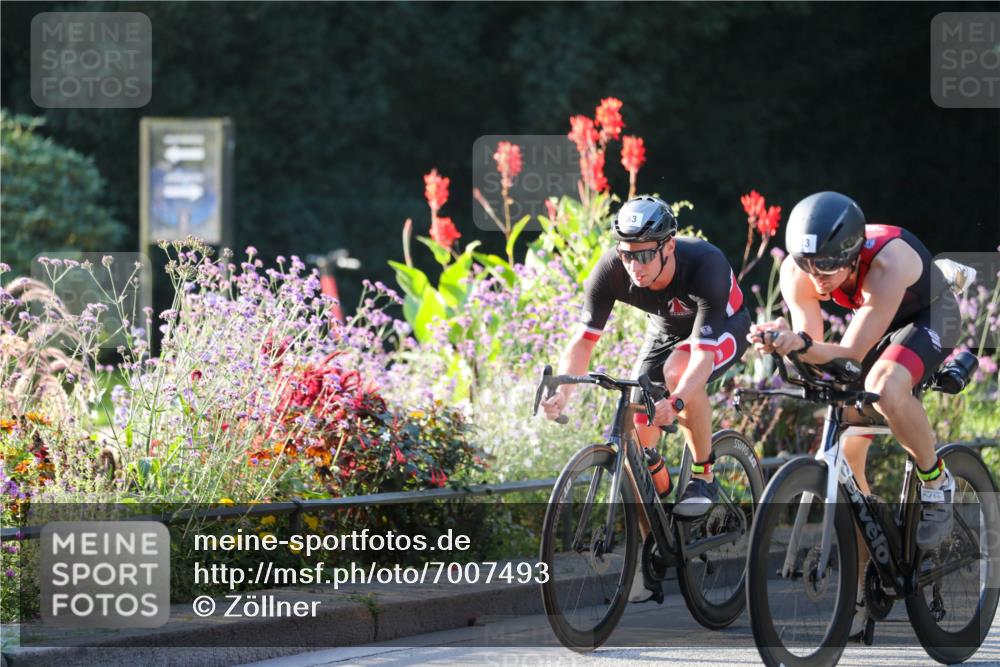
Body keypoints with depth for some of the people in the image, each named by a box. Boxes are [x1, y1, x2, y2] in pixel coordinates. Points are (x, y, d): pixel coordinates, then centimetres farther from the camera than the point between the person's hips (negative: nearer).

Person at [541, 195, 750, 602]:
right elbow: (583, 339, -24)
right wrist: (563, 390, -43)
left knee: (678, 370, -37)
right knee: (637, 435, -12)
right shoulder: (611, 271, -27)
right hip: (665, 330, 4)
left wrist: (676, 403, -61)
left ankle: (703, 477, -17)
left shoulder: (704, 266, -39)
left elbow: (704, 353, -44)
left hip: (722, 328, -4)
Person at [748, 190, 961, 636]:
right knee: (845, 455, -5)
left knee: (885, 388, -38)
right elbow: (812, 345, -24)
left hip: (929, 317, -6)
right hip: (874, 323, 6)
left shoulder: (886, 262, -40)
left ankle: (935, 481, -10)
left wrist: (800, 346, -58)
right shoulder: (797, 271, -25)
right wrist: (783, 344, -46)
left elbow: (850, 353, -39)